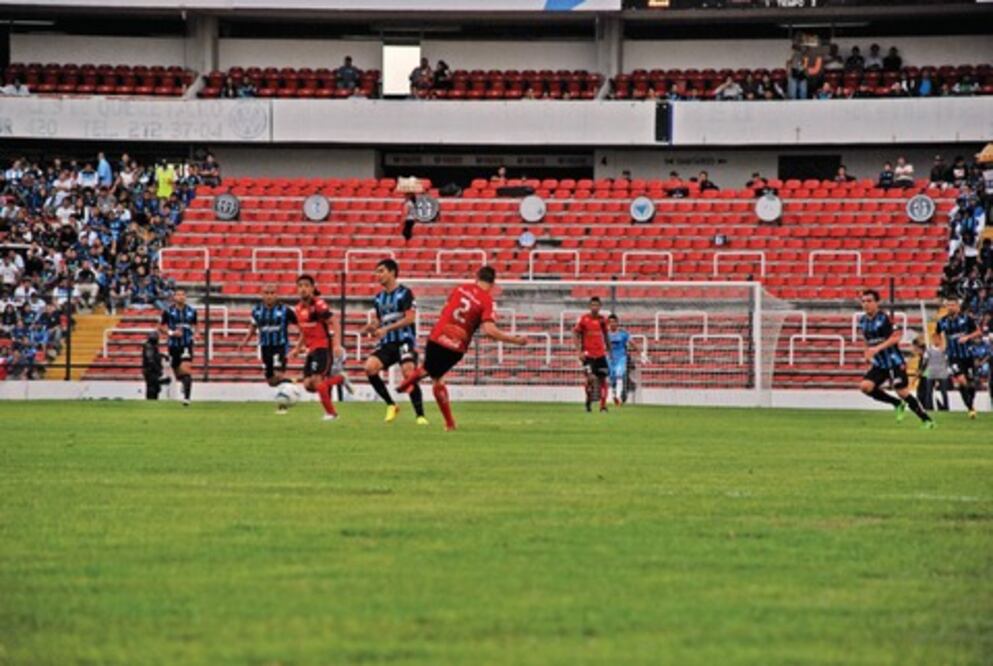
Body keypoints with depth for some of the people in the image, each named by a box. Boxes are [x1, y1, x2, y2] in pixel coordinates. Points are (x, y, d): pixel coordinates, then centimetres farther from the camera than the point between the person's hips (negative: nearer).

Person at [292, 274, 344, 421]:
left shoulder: (318, 305, -12)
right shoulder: (299, 309, 11)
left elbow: (335, 325, -16)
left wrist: (337, 344, -27)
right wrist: (297, 348, 16)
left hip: (323, 347, -8)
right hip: (311, 349, 8)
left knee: (316, 380, -18)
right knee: (308, 385, -2)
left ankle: (330, 412, -4)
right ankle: (340, 379, 18)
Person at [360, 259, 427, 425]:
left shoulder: (405, 293, -4)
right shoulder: (379, 297, 16)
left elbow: (410, 318, -12)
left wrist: (386, 329, -18)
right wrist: (370, 327, -2)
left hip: (405, 341, -6)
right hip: (386, 343, 6)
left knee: (409, 374, -19)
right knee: (370, 367, -17)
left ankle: (420, 415, -10)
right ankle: (391, 405, -3)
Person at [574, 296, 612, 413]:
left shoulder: (602, 320, 8)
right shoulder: (584, 319, -4)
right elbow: (577, 335, -3)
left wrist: (608, 350, 17)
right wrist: (579, 351, -11)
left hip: (601, 354, 4)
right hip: (588, 354, -4)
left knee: (602, 379, 4)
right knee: (591, 377, -17)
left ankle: (603, 405, 13)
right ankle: (588, 400, 4)